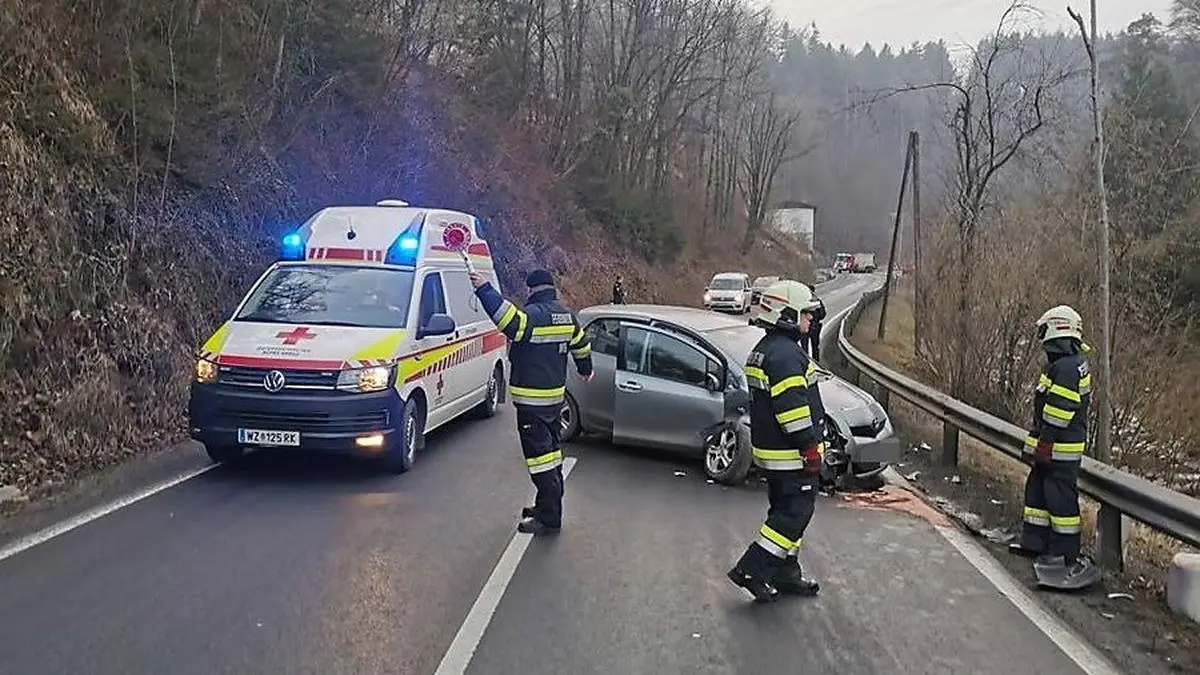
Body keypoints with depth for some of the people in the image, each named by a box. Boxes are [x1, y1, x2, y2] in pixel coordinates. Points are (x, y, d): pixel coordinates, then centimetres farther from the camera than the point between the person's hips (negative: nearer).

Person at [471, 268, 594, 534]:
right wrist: (585, 368, 44)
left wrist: (484, 290, -34)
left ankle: (549, 517, -4)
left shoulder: (534, 313, -18)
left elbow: (511, 321, -36)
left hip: (532, 398, -10)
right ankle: (549, 505, 31)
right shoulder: (566, 315, 11)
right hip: (555, 394, 10)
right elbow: (581, 343, 25)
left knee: (539, 453, -6)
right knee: (551, 449, 19)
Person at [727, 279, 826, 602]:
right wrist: (811, 449, -18)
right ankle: (752, 569, -3)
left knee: (784, 511, 16)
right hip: (791, 454, -10)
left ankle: (786, 575, 24)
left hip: (769, 449, 10)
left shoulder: (763, 351, 14)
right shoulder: (786, 354, -20)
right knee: (796, 512, -3)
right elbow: (793, 408, -24)